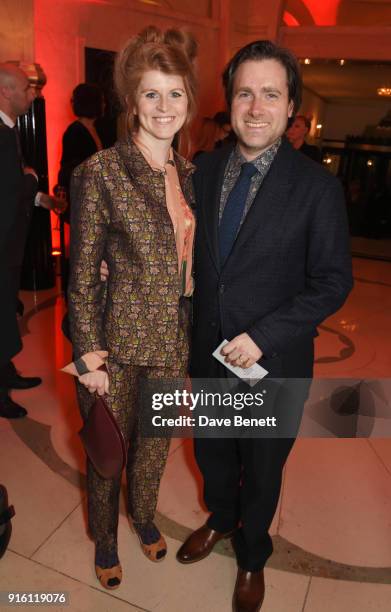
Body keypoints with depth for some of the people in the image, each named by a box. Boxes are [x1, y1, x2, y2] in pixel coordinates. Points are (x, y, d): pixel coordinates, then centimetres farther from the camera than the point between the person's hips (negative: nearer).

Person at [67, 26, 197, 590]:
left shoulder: (189, 174, 4)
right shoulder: (102, 171, -14)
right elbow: (82, 275, -12)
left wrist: (196, 334, 9)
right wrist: (90, 356, -12)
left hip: (175, 341, 5)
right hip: (120, 341, -5)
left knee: (155, 443, 23)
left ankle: (144, 515, 53)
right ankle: (105, 539, 45)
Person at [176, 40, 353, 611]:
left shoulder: (317, 184, -14)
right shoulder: (205, 167, -2)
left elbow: (333, 281, -13)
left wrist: (264, 337, -21)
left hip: (274, 359, -3)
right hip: (208, 350, 4)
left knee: (262, 469, 19)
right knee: (212, 452, 25)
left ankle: (252, 555, 49)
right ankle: (220, 519, 57)